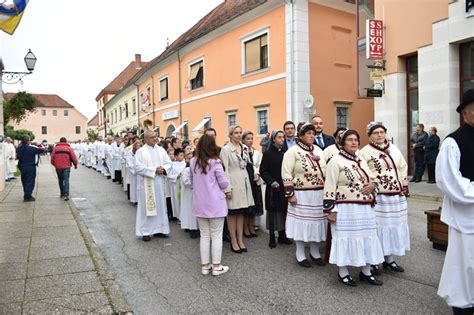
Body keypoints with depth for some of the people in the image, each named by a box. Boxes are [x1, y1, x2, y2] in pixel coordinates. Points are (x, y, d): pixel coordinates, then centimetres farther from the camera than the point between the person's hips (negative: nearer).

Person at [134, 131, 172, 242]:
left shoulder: (161, 150, 9)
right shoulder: (140, 151, -5)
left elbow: (168, 163, 11)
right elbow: (138, 167, -14)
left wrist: (163, 169, -11)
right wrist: (154, 170, -18)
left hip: (159, 182, 5)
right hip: (146, 183, -5)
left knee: (160, 205, 9)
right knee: (147, 206, 1)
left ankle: (159, 229, 20)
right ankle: (146, 231, 10)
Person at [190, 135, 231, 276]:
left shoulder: (193, 162, -2)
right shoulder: (215, 162, -15)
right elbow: (223, 182, -10)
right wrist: (228, 191, 11)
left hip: (200, 204, 4)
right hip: (215, 203, -4)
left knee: (204, 235, 13)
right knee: (216, 236, 6)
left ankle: (205, 265, 19)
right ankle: (216, 266, 13)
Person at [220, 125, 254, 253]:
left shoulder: (244, 148, 10)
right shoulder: (226, 149, -8)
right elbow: (225, 170, -12)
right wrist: (227, 188, -16)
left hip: (244, 183, 6)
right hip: (233, 184, -6)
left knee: (241, 213, 11)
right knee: (232, 213, 4)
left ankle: (240, 240, 20)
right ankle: (233, 241, 14)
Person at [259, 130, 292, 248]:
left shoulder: (285, 153, 7)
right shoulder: (268, 153, -4)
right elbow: (263, 171, -5)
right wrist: (271, 182, -15)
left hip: (285, 187, 4)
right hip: (273, 188, -4)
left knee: (283, 211, 8)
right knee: (273, 212, 2)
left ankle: (282, 235, 21)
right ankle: (272, 237, 12)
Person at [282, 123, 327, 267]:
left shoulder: (318, 150, 10)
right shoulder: (293, 151, -9)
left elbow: (325, 171, 17)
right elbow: (286, 175, -12)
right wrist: (290, 194, -15)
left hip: (319, 194, 6)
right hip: (302, 195, -5)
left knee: (316, 222, 13)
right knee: (301, 223, 4)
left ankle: (315, 252, 30)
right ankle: (300, 255, 19)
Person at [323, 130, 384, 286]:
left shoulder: (361, 161, 14)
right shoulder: (336, 161, -9)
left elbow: (372, 179, 25)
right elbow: (330, 187, -13)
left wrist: (373, 184, 0)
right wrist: (330, 210, -18)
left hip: (365, 208, 7)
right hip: (345, 209, -7)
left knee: (366, 238, 12)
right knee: (345, 238, 1)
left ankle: (366, 272, 28)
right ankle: (343, 273, 18)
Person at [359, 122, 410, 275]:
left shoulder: (394, 149, 11)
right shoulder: (365, 152, -8)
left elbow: (403, 167, 18)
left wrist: (404, 186, 12)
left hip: (397, 197, 6)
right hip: (377, 198, -6)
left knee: (394, 227, 13)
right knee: (377, 228, -2)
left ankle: (389, 259, 27)